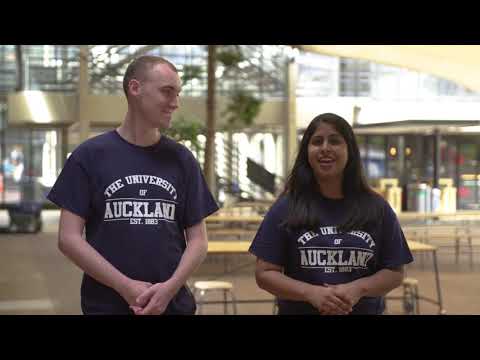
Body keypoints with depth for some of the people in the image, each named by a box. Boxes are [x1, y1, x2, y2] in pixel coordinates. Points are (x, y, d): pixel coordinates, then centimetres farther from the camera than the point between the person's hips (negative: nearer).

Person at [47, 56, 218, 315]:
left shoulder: (182, 160, 5)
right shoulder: (90, 156, -2)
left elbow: (197, 239, 4)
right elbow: (68, 237, -6)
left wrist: (171, 287, -13)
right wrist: (125, 287, -14)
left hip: (173, 303, 2)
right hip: (105, 304, -2)